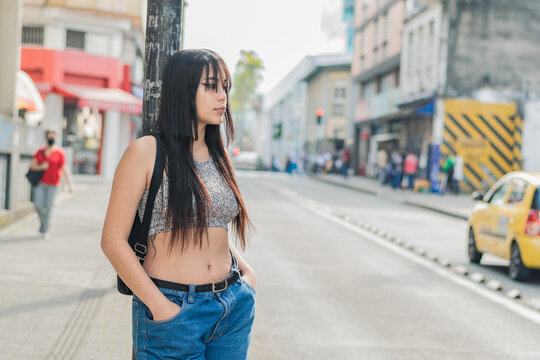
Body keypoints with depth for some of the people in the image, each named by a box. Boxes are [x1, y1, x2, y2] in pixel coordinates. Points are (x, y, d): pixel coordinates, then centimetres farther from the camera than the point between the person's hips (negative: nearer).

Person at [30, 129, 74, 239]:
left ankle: (44, 231, 8)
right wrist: (41, 166, -14)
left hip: (52, 184, -3)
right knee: (38, 205, -5)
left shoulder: (59, 152, -6)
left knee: (48, 206, -2)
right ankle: (43, 221, 26)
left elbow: (64, 168, -11)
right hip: (40, 182, 3)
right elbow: (32, 165, 7)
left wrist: (69, 184, -18)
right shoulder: (40, 151, 6)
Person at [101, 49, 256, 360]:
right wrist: (160, 306, -15)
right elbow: (113, 240, -10)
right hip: (174, 312, -5)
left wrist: (245, 270, 5)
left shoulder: (218, 156, 10)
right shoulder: (147, 152, -8)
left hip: (234, 306, 6)